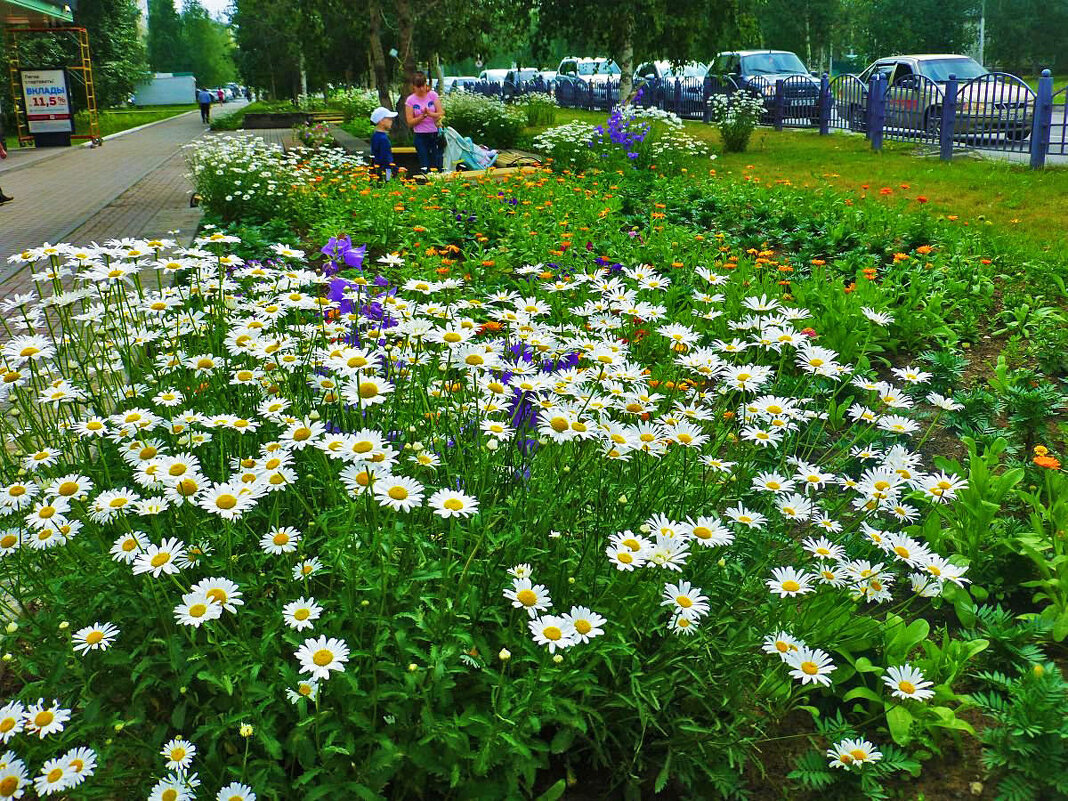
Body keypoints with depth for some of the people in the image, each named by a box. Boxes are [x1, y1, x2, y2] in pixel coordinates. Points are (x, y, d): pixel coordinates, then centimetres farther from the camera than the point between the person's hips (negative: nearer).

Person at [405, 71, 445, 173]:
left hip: (435, 134, 1)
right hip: (420, 136, -1)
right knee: (425, 167, 0)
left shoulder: (433, 95, 2)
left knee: (437, 165, 0)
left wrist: (430, 114, -21)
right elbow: (410, 122, -3)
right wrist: (423, 116, -17)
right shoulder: (410, 100, 0)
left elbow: (441, 113, -3)